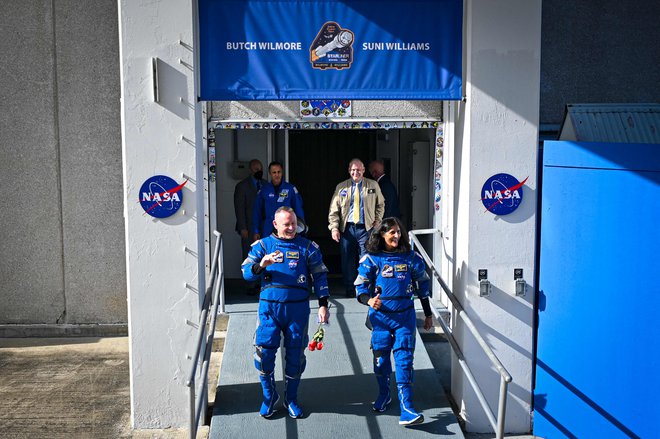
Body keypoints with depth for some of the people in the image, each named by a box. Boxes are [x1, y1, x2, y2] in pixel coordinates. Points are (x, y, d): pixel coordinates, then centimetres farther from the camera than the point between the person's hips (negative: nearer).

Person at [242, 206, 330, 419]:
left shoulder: (307, 247, 8)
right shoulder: (262, 245, 7)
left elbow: (320, 276, 9)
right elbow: (246, 272, 0)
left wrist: (323, 305, 1)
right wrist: (261, 265, -21)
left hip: (298, 308, 1)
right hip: (269, 306, 0)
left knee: (295, 355, 6)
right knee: (264, 352, -7)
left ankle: (291, 399, 24)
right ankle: (269, 396, 15)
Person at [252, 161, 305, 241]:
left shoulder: (291, 189, 1)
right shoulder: (264, 190, 6)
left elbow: (298, 210, 6)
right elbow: (257, 213, 11)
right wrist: (256, 232, 8)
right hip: (268, 232, 1)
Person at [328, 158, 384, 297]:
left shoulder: (373, 185, 9)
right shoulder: (341, 187, 9)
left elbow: (380, 205, 20)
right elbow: (333, 210, 6)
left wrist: (377, 220, 6)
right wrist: (334, 227, -5)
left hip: (365, 228, -1)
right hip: (346, 228, 1)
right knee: (347, 261, 3)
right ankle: (349, 290, 14)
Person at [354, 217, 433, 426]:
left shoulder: (411, 258, 2)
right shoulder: (372, 259, -4)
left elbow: (422, 285, 12)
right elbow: (361, 286, -2)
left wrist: (428, 314, 16)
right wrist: (369, 300, -25)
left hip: (405, 316, 0)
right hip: (380, 315, 0)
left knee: (404, 361, -7)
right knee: (381, 358, 10)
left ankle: (406, 410, -10)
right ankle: (383, 395, 37)